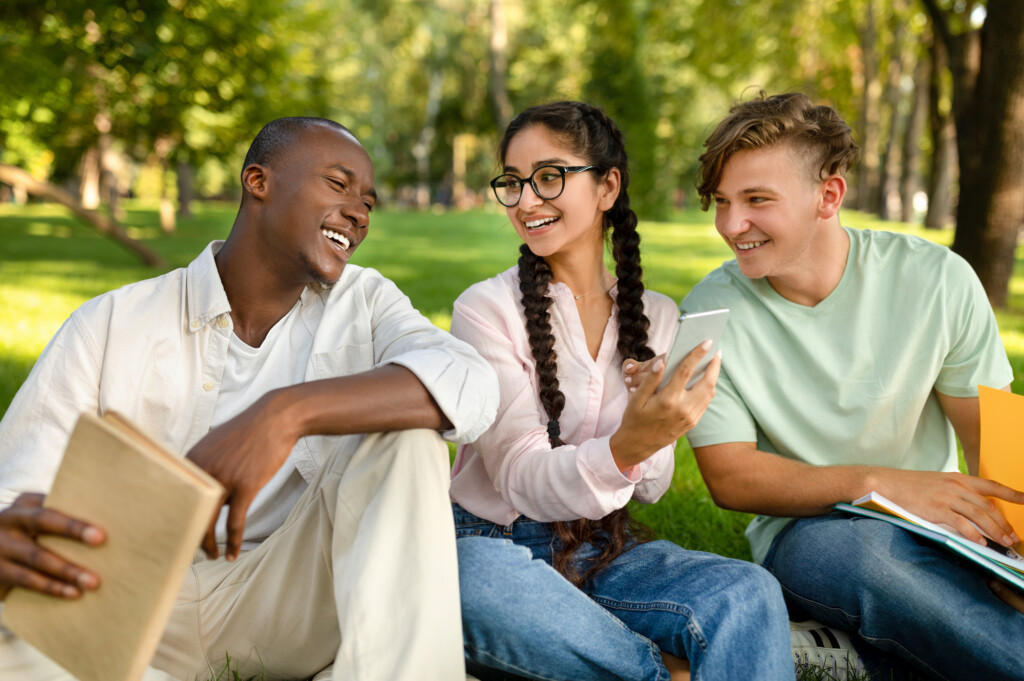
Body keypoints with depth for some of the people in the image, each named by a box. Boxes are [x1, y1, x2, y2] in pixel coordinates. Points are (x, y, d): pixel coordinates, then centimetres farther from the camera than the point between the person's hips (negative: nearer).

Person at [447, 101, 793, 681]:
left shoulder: (656, 316, 5)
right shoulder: (486, 310, -7)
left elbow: (649, 489, 6)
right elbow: (523, 481, -15)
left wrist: (654, 435, -18)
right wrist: (624, 448, -35)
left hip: (601, 552, 1)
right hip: (493, 547, -1)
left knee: (749, 594, -30)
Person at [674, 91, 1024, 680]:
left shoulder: (938, 280, -3)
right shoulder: (711, 311, -6)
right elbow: (730, 476, -8)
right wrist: (879, 482, -23)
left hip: (937, 532, 1)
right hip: (806, 531, 0)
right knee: (837, 546, -36)